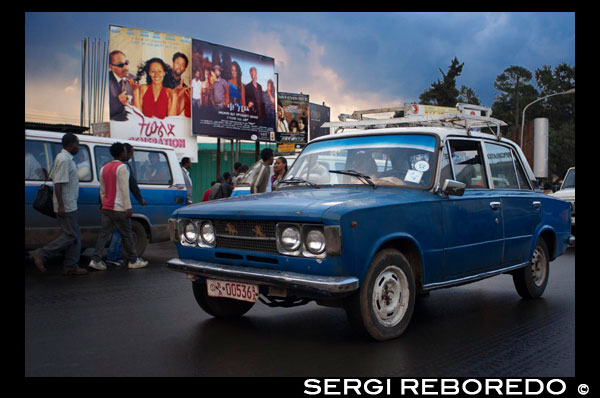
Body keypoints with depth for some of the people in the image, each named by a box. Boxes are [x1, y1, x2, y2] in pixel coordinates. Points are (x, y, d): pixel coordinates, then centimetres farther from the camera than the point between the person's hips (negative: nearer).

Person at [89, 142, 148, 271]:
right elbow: (124, 189, -16)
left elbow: (102, 190, 19)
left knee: (104, 233, 6)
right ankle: (133, 261, 12)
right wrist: (128, 208, -16)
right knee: (127, 235, 3)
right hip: (119, 209, -7)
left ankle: (96, 260, -1)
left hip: (106, 207, 7)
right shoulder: (122, 167, -11)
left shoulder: (104, 168, 14)